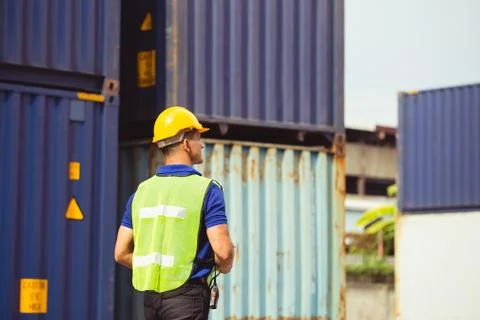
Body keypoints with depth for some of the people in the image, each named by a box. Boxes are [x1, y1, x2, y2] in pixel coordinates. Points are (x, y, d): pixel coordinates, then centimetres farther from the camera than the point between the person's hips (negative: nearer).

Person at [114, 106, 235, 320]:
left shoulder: (142, 191, 10)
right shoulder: (206, 189, -7)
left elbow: (121, 253, 9)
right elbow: (223, 252, -15)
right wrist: (224, 267, 7)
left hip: (151, 298, 6)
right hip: (187, 295, -6)